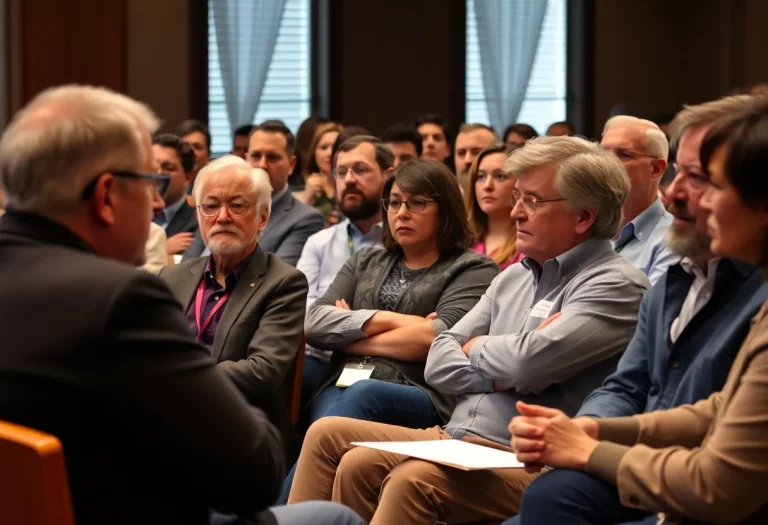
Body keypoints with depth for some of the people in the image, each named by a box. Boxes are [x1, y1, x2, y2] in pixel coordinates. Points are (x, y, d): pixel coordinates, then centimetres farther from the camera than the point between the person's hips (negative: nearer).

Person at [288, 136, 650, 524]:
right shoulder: (512, 278, 19)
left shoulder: (615, 287, -7)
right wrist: (498, 375, -7)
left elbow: (527, 361, -21)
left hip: (527, 465, -8)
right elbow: (439, 364, 13)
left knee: (414, 479, -33)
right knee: (328, 434, -7)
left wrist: (475, 347, 1)